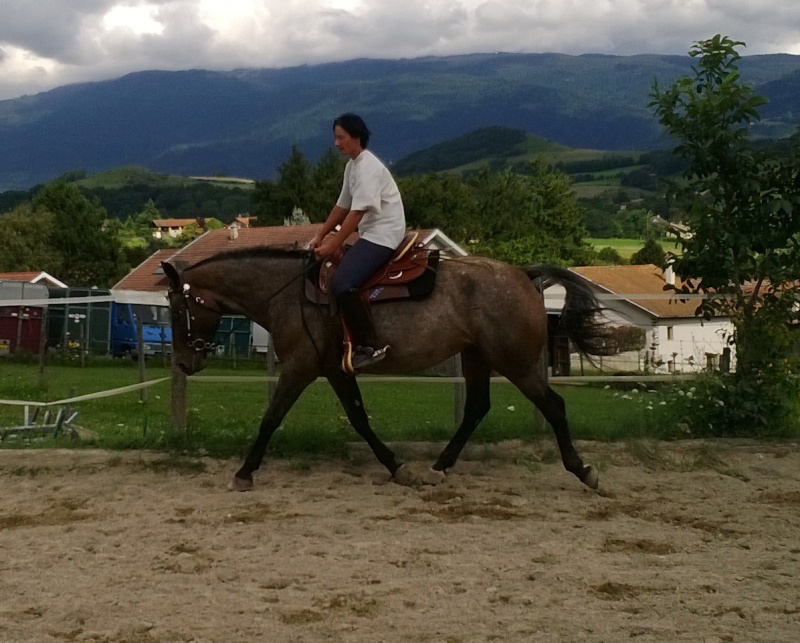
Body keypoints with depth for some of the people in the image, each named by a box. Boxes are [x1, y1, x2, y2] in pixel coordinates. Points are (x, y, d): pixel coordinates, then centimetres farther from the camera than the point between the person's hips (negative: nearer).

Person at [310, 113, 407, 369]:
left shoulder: (368, 166, -16)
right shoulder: (352, 165, 14)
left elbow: (357, 212, -21)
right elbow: (342, 206, 19)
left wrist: (333, 245, -21)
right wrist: (320, 237, 15)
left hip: (383, 235, -10)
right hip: (370, 234, 10)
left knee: (343, 283, -26)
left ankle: (370, 346, -21)